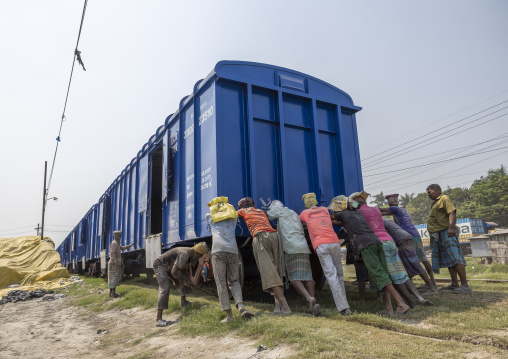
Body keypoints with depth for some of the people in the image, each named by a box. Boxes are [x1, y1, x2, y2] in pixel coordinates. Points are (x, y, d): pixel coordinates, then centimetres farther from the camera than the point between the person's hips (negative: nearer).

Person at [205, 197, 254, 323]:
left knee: (221, 283, 0)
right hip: (233, 251, 2)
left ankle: (228, 314, -6)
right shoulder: (233, 216, 23)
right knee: (234, 281, 12)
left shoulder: (210, 217, 21)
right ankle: (241, 305, -10)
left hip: (218, 251, -2)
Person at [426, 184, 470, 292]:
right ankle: (454, 284, 13)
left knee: (455, 258, -12)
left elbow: (452, 213, -17)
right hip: (438, 235, 10)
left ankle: (465, 285, -12)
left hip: (446, 233, -10)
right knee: (448, 260, 9)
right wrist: (433, 234, 23)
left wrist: (451, 228, -29)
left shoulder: (444, 198, -4)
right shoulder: (435, 202, 24)